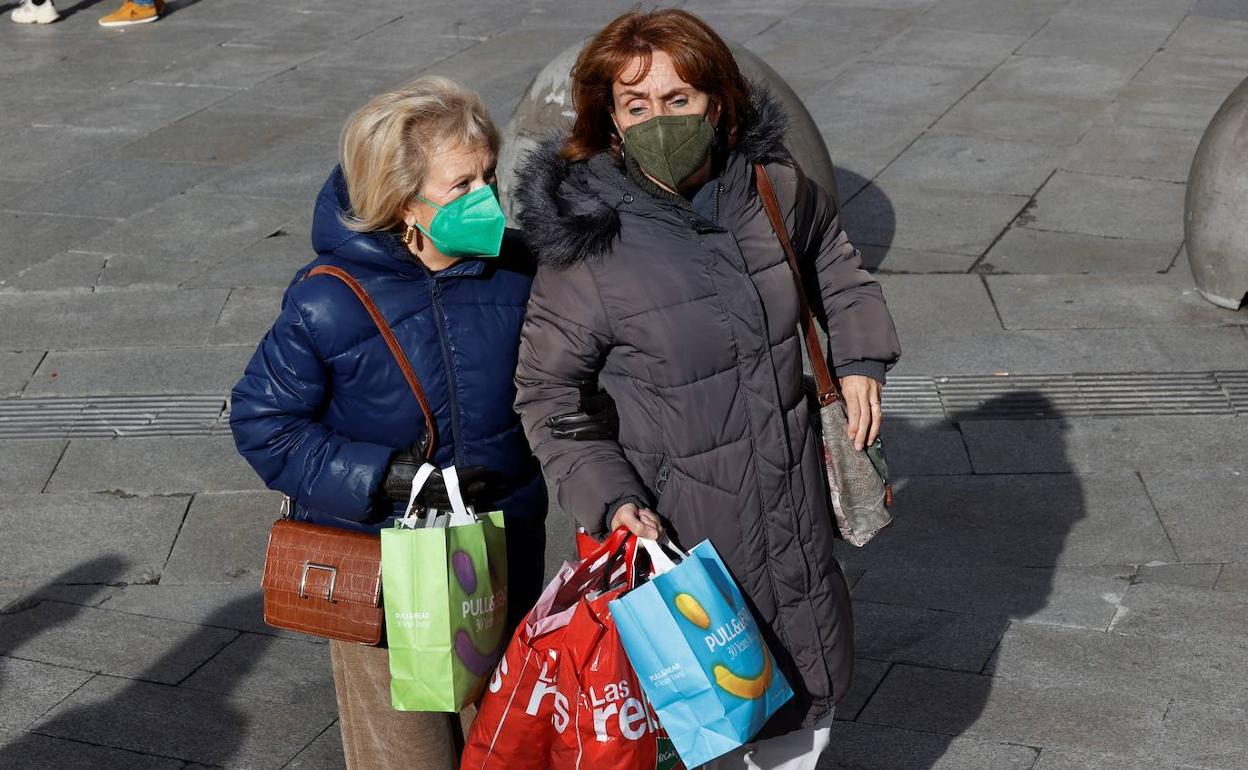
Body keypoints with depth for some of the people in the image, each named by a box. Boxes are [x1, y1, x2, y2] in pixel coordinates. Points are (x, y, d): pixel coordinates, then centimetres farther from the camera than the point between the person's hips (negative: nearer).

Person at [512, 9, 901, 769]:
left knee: (809, 699, 23)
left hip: (794, 503, 5)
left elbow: (836, 264, 15)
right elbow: (547, 393, -10)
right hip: (682, 527, -5)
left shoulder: (775, 188, -8)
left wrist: (861, 360, 4)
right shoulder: (586, 245, -21)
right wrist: (609, 500, -20)